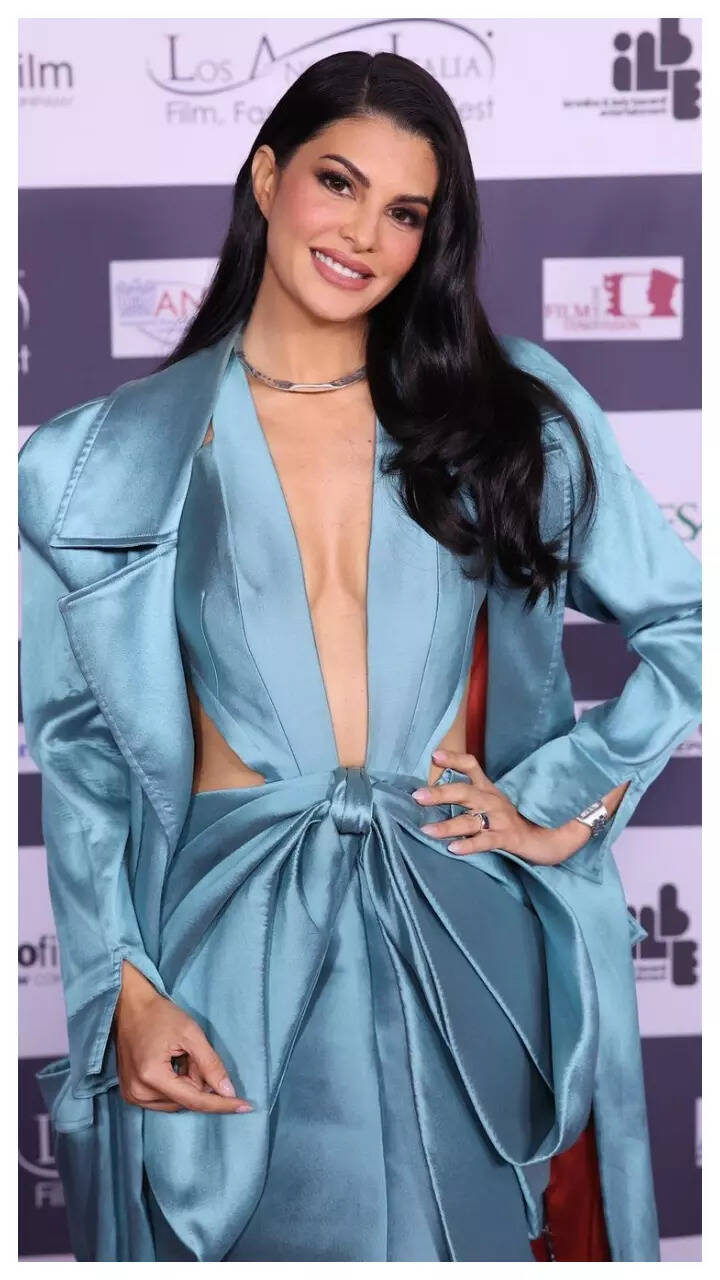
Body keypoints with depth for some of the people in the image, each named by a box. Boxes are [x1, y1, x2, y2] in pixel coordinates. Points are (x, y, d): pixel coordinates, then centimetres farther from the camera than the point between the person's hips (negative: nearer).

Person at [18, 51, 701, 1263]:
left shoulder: (512, 411, 3)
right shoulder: (120, 455, 2)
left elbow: (686, 624, 5)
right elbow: (80, 746, 4)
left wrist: (558, 806, -2)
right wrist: (125, 988, -3)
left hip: (461, 936, 1)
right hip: (235, 938, 0)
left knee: (458, 1233, 13)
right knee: (247, 1231, 11)